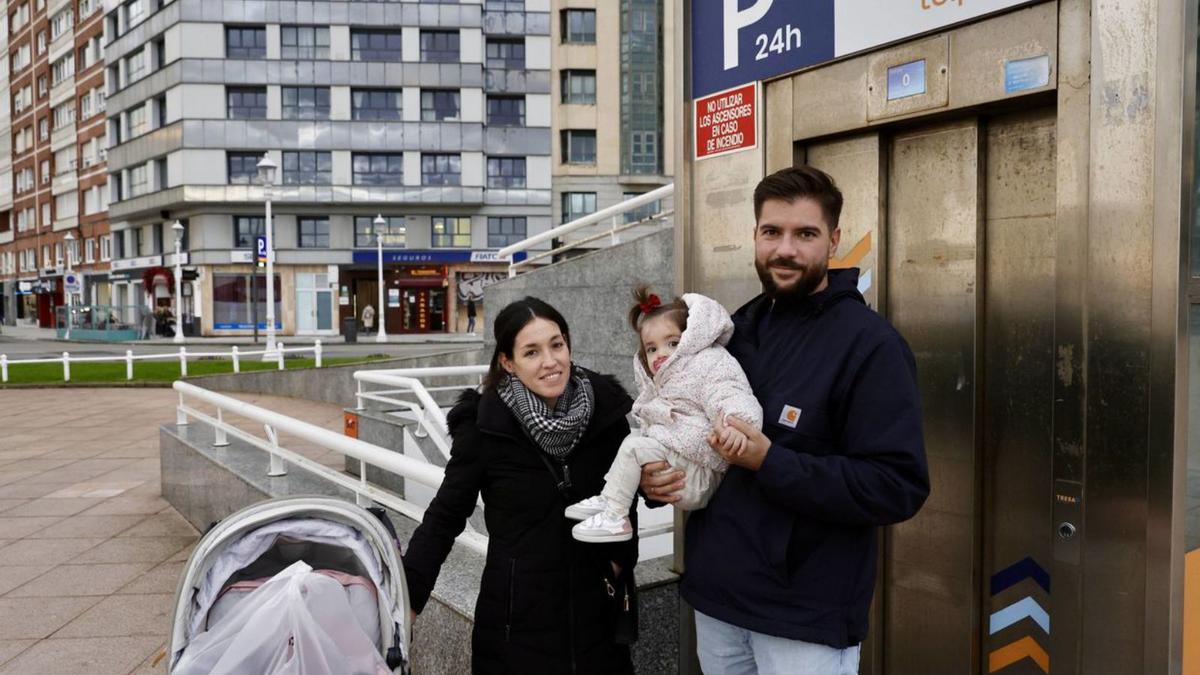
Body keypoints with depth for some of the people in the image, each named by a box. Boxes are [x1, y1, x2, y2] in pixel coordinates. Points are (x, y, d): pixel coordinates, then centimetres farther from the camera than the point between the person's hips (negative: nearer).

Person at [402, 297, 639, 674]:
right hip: (517, 618, -3)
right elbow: (445, 516, -6)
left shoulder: (606, 408, -7)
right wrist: (406, 599, -11)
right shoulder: (484, 426, -15)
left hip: (595, 611, 3)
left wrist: (621, 560, 4)